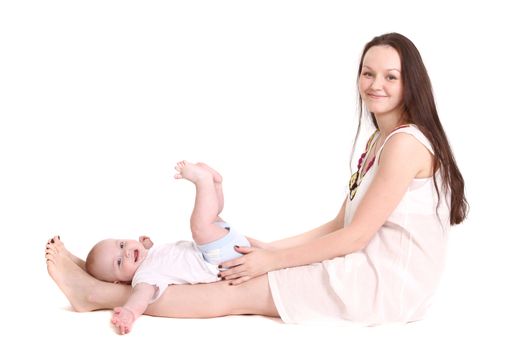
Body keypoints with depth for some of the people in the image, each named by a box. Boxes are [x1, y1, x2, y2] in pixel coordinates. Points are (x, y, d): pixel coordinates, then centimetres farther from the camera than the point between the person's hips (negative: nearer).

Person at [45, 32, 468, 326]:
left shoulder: (406, 142, -16)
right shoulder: (378, 141, 16)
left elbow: (356, 236, -17)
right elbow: (341, 226, 13)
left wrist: (271, 261, -12)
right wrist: (272, 249, 3)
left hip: (387, 284, -9)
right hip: (367, 272, 9)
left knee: (242, 292, -10)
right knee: (248, 271, 0)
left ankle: (98, 295, -6)